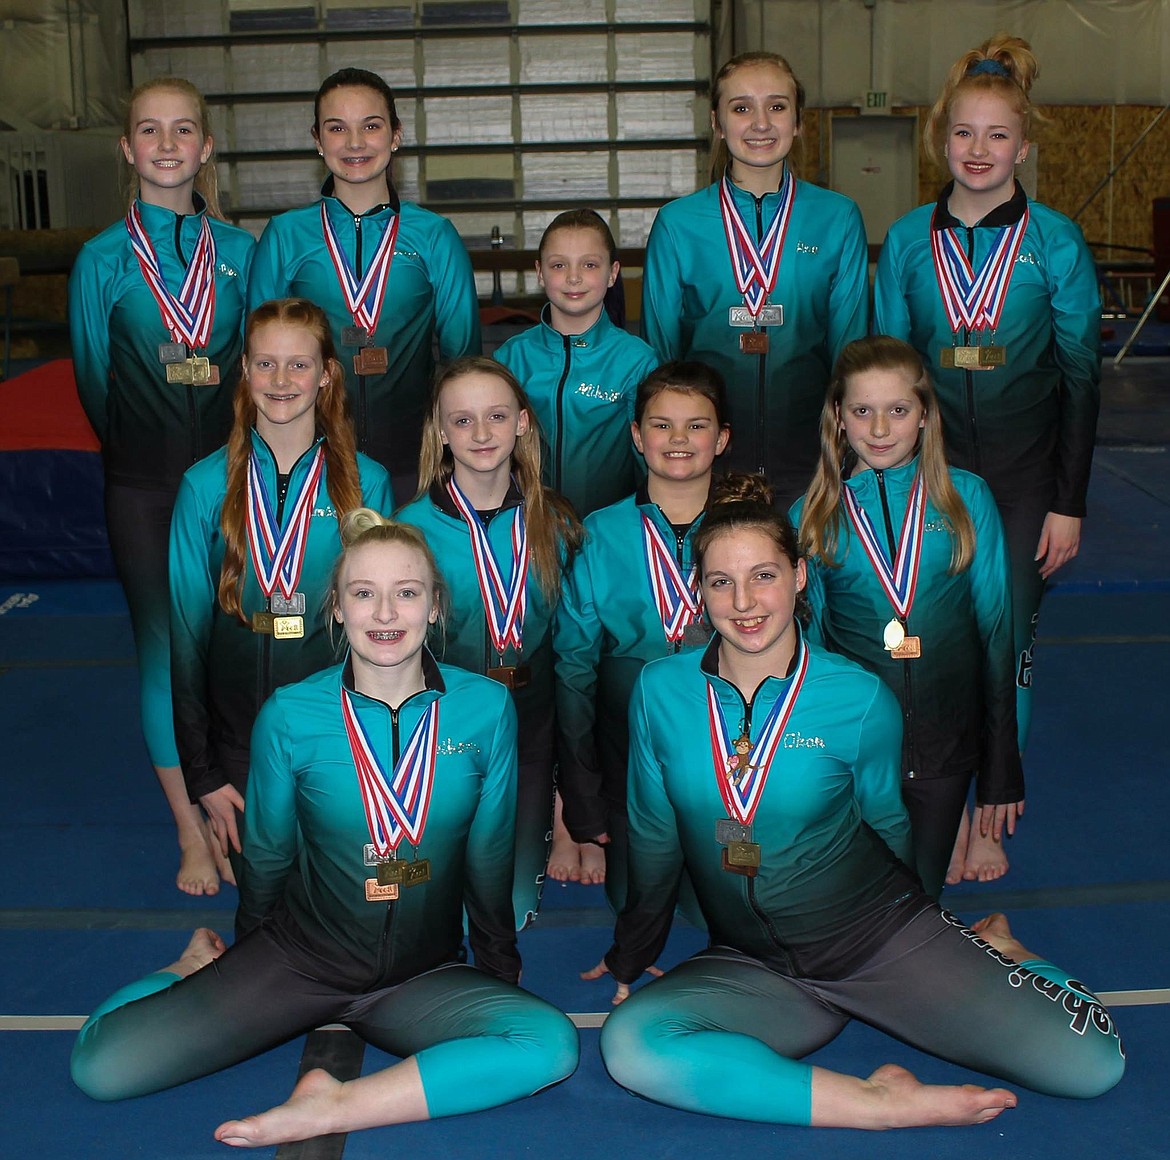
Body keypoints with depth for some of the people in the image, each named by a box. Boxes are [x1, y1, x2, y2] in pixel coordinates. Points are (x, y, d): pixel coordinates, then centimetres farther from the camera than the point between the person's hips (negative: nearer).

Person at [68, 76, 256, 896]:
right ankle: (192, 834, 17)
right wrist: (145, 455, 6)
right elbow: (95, 383, 4)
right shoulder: (104, 260, -2)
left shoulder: (239, 251, 3)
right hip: (145, 488, -1)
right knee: (164, 652, 3)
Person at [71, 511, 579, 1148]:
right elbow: (267, 851, 6)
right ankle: (193, 974, 19)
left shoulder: (485, 708, -9)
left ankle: (335, 1106, -19)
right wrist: (239, 963, 20)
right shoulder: (289, 715, -10)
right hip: (299, 957, 0)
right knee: (101, 1063, -13)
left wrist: (500, 968, 13)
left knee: (551, 1044, -27)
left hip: (424, 976, 0)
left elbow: (489, 854, 4)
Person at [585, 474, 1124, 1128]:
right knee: (631, 1044, -29)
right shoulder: (661, 691, -5)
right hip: (752, 970, 2)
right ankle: (877, 1103, -19)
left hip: (883, 942, -1)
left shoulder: (862, 701, -11)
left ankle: (994, 952, 18)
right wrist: (633, 955, 19)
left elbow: (888, 825, 7)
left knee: (1091, 1064, -14)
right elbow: (655, 836, 8)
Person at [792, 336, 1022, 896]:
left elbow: (995, 629, 2)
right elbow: (805, 639, 7)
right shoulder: (810, 516, 0)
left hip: (944, 739, 0)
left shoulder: (967, 499, -1)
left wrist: (1000, 776, 2)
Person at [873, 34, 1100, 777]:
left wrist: (1069, 501, -4)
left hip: (1023, 477, -1)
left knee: (1006, 640, 5)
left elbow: (1081, 377, -2)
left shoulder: (1055, 242, -4)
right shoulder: (907, 240, 1)